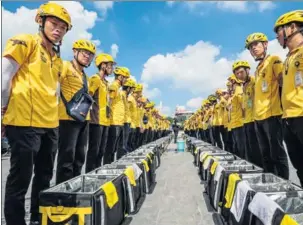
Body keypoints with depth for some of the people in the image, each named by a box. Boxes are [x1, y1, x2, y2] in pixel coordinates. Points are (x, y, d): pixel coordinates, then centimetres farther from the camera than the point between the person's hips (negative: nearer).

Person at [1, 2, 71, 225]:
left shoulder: (57, 59, 18)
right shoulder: (25, 42, -3)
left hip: (50, 124, 8)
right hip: (25, 122, -8)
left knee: (44, 176, 16)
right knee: (21, 179, 1)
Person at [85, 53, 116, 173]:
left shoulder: (105, 82, 20)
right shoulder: (95, 79, -7)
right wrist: (93, 113, -16)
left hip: (105, 121, 9)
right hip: (97, 121, -9)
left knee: (101, 151, 13)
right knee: (94, 150, -4)